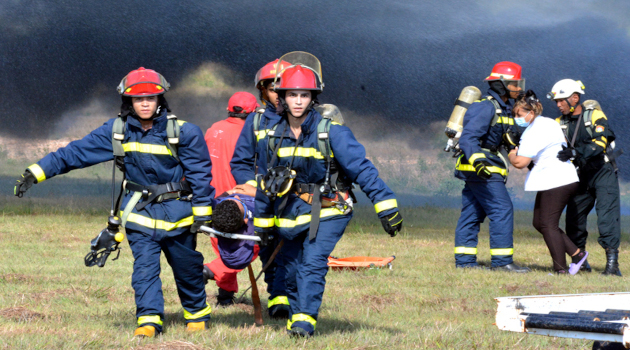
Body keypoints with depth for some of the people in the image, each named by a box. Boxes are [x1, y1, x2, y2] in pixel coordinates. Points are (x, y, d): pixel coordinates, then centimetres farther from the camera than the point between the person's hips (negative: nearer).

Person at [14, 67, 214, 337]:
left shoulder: (182, 132, -11)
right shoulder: (117, 131, -5)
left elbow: (200, 172, -4)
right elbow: (75, 152, -5)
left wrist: (202, 212, -5)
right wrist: (36, 173, -9)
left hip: (177, 213, -2)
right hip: (140, 213, 2)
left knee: (186, 267, 8)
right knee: (144, 268, -10)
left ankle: (197, 315, 28)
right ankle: (149, 320, -11)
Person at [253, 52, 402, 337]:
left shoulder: (331, 131, -13)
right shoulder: (273, 137, 2)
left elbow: (362, 169, -13)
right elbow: (265, 184, 15)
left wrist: (386, 206, -17)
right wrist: (261, 223, 22)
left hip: (327, 210, -5)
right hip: (290, 213, 5)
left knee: (313, 263, -19)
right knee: (292, 269, 8)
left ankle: (305, 321, -18)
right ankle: (296, 314, 26)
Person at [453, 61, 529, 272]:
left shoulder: (504, 109, 15)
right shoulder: (486, 108, -16)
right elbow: (468, 138, -25)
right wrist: (477, 161, -37)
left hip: (482, 168, 10)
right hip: (481, 170, -10)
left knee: (472, 213, 10)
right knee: (502, 210, -12)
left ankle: (464, 261, 12)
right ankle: (502, 261, -12)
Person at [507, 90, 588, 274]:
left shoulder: (535, 132, -18)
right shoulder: (548, 123, 13)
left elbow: (520, 163, -23)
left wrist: (511, 155, 2)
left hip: (557, 182, -10)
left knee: (548, 224, -8)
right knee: (539, 222, 12)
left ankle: (561, 269, -7)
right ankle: (577, 254, 14)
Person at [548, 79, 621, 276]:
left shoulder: (595, 116, -9)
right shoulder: (560, 123, 6)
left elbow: (599, 143, -24)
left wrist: (575, 152, -38)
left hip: (603, 172, -5)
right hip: (580, 176, 5)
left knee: (607, 216, -15)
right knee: (574, 218, 2)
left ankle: (612, 262, -18)